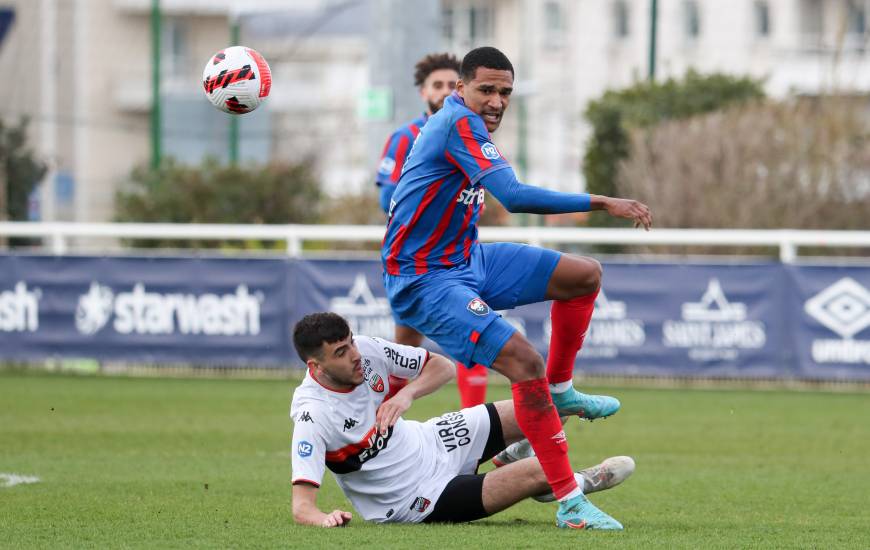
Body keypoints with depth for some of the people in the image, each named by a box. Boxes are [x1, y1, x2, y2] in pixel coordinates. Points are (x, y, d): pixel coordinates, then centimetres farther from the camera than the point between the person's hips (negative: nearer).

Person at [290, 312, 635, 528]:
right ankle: (580, 482, 17)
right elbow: (301, 508, -33)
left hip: (429, 442, 7)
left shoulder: (364, 350, -13)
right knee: (538, 473, -19)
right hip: (417, 501, -7)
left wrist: (407, 394, -22)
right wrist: (325, 519, -56)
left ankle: (514, 461, 38)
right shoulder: (312, 417, -31)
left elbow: (442, 367, -2)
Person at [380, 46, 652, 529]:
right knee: (525, 362, -25)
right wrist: (602, 203, -32)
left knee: (585, 275, 9)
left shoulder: (460, 120, 8)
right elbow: (514, 197, -34)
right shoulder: (459, 123, -23)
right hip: (423, 281, -10)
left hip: (466, 259, 10)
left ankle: (559, 390, 23)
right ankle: (568, 503, -22)